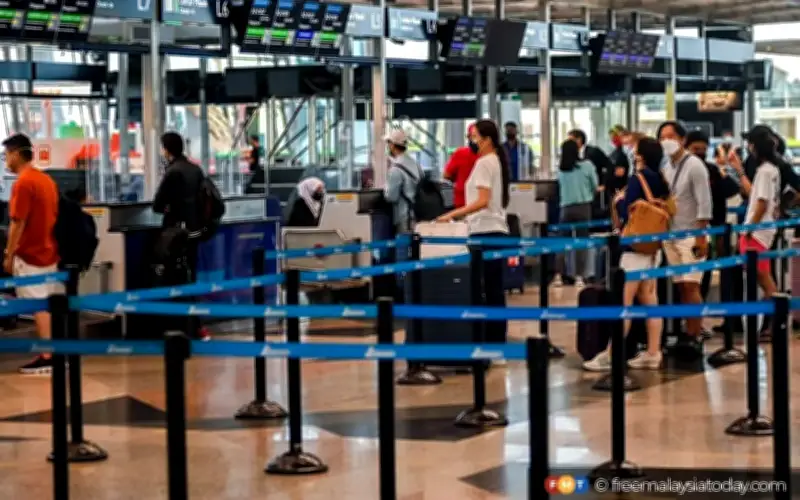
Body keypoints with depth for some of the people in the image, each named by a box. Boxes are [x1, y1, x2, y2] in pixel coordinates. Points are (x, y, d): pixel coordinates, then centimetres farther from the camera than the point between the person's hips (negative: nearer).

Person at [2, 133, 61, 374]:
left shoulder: (23, 183, -15)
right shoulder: (47, 180, 12)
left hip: (30, 255, -8)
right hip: (50, 251, 8)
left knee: (39, 307, -6)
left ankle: (46, 358, -6)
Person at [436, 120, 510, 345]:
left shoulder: (484, 163, -12)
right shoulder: (498, 161, 16)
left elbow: (482, 201, -21)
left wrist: (452, 215, -22)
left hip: (485, 231, -10)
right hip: (496, 229, 10)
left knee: (487, 288, -7)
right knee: (495, 287, 9)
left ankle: (492, 339, -6)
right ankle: (497, 337, 12)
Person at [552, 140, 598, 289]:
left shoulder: (561, 168, -1)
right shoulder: (587, 165, -4)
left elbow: (561, 187, 8)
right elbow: (595, 186, 5)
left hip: (566, 207, 1)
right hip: (583, 206, -1)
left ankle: (558, 275, 3)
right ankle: (579, 277, 0)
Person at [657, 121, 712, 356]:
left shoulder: (694, 165, -8)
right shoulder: (666, 167, 12)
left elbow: (704, 203, -13)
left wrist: (702, 237, -17)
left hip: (691, 235, -6)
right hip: (670, 236, 6)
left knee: (691, 285, -10)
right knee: (681, 286, 6)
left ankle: (696, 337, -6)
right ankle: (689, 333, 10)